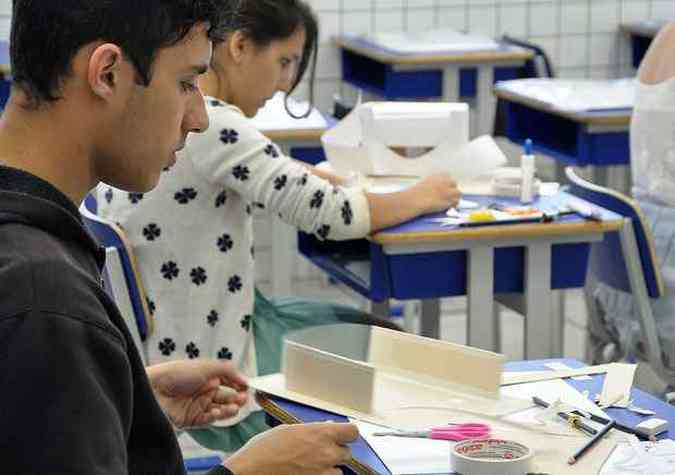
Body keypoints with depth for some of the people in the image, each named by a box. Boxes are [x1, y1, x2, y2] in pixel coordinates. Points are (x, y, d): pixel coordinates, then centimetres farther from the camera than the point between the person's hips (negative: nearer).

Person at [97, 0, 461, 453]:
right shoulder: (208, 125, -26)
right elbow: (331, 215, -21)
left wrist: (298, 174, 8)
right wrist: (419, 197, -4)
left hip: (161, 336, 9)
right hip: (206, 367, -9)